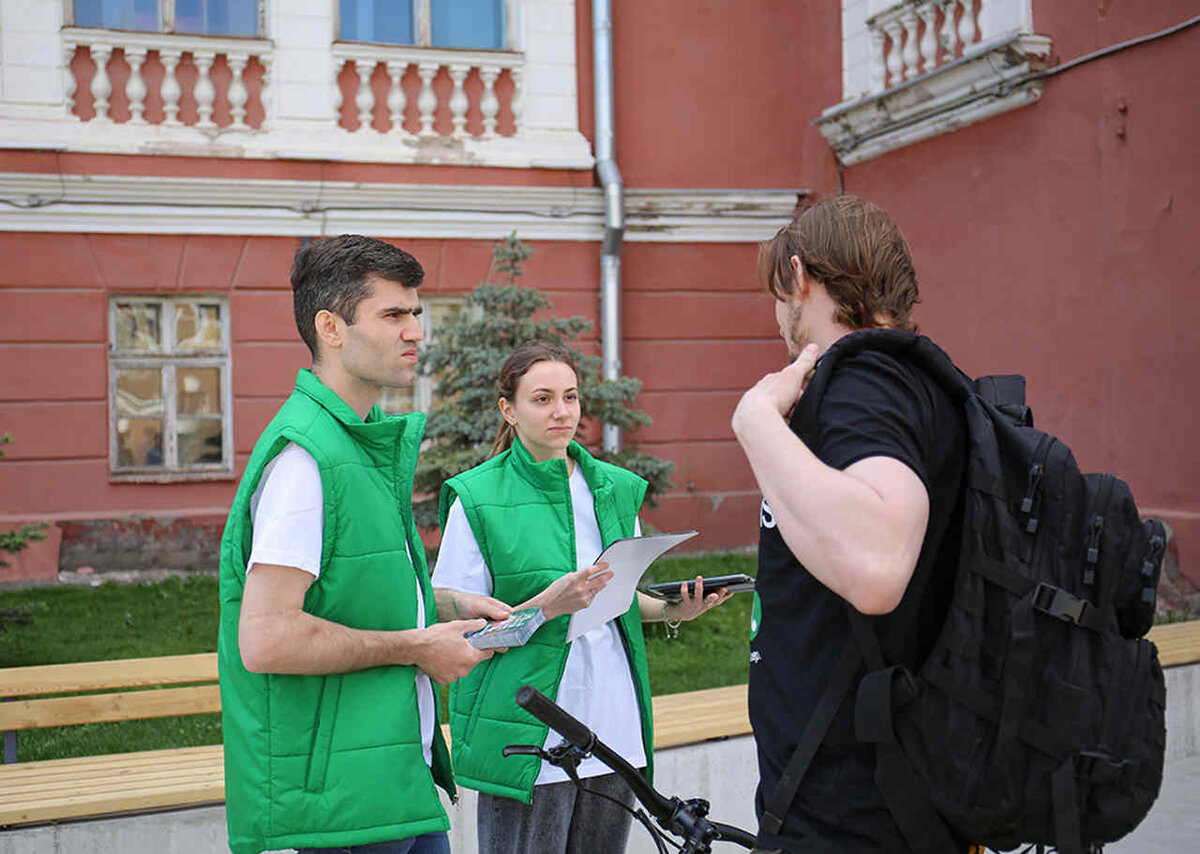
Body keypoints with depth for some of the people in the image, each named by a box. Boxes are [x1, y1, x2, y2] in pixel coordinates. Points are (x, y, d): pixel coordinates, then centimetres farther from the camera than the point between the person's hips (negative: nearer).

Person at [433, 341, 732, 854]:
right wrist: (546, 605, -21)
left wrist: (670, 610, 2)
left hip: (613, 726, 5)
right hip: (528, 734, -5)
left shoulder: (616, 489, 11)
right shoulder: (477, 499, -5)